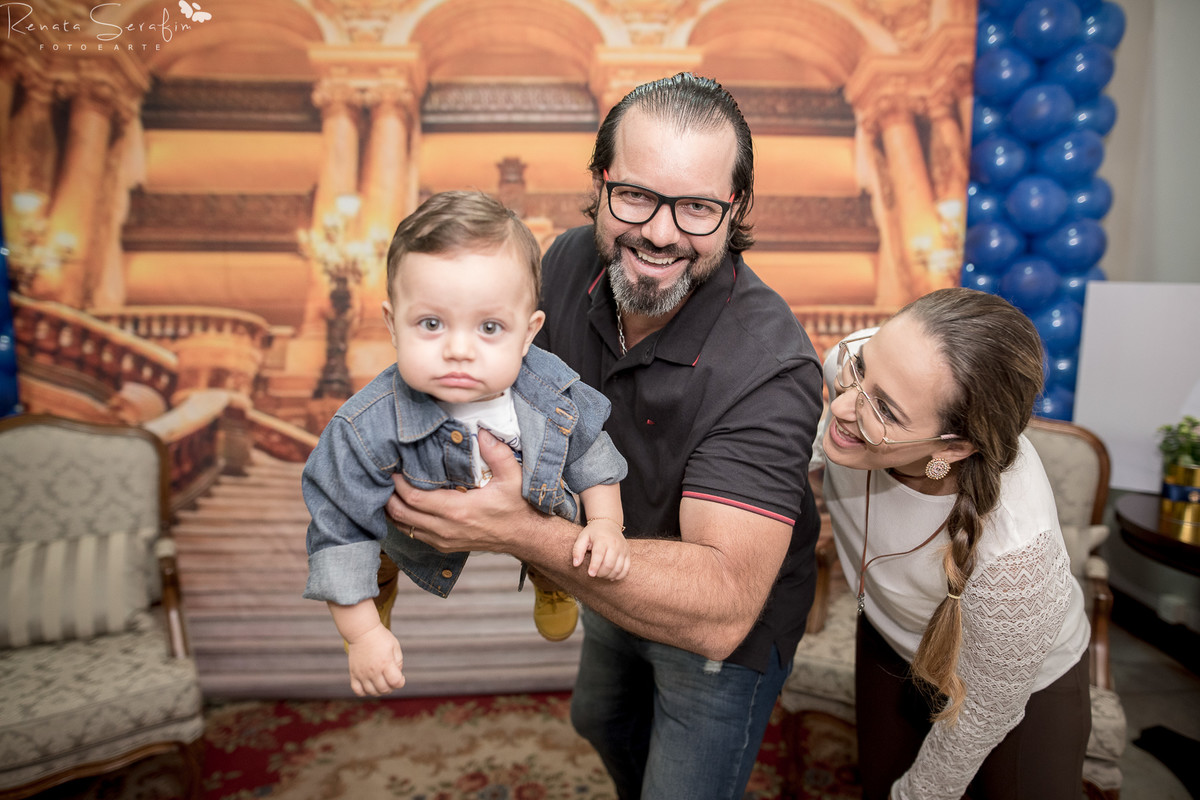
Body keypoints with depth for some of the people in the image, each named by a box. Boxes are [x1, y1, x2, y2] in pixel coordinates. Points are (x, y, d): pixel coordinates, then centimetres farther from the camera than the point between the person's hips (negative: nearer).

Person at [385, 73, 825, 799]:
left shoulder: (770, 368, -38)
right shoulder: (569, 263, -18)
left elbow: (720, 610, -43)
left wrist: (525, 534, -50)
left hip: (730, 628, -6)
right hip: (613, 578, 7)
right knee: (603, 720, 34)